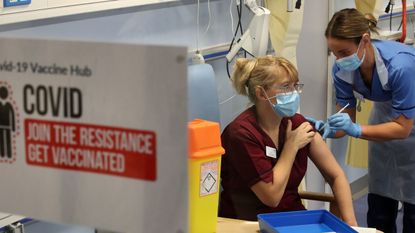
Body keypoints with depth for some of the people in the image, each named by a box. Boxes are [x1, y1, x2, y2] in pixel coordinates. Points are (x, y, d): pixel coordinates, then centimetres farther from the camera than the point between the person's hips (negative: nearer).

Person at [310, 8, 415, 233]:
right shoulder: (342, 70, -21)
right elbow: (346, 122, -14)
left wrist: (356, 129, -41)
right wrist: (326, 129, -35)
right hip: (385, 114, 5)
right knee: (379, 205, 4)